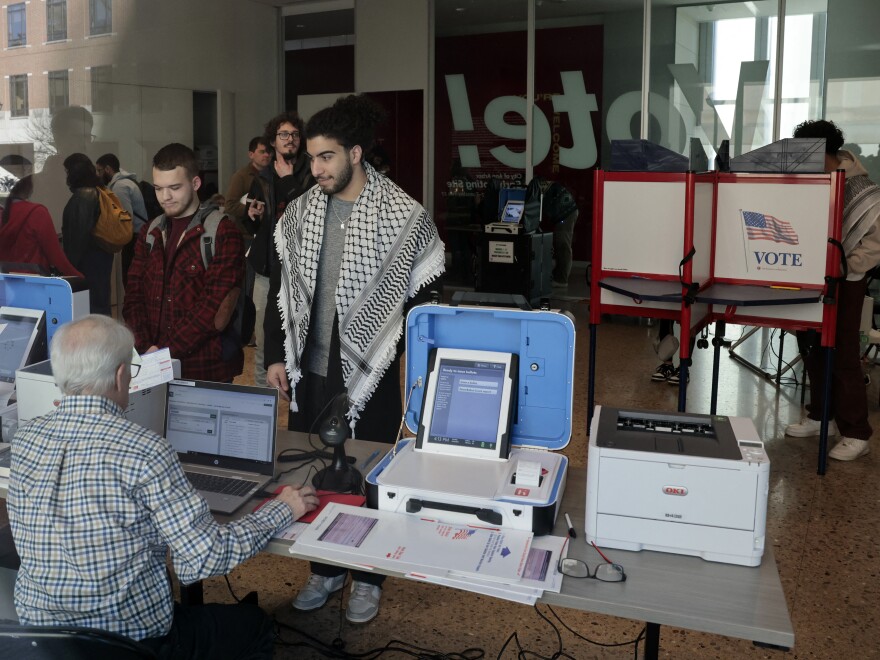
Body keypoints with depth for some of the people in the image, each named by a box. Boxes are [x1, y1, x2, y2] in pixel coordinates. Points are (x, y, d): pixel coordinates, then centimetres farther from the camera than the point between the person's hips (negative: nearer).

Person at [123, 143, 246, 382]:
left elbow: (215, 307, -15)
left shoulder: (223, 233, -8)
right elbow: (134, 297, 7)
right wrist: (145, 349, -9)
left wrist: (165, 351, -16)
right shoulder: (150, 233, 11)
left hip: (205, 370, -5)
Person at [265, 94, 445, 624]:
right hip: (309, 370, 5)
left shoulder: (403, 216, -10)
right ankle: (326, 569, 36)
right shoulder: (299, 213, 4)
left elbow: (421, 299, -7)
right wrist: (277, 356, 6)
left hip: (371, 377, -4)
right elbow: (281, 290, 10)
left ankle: (368, 576, 31)